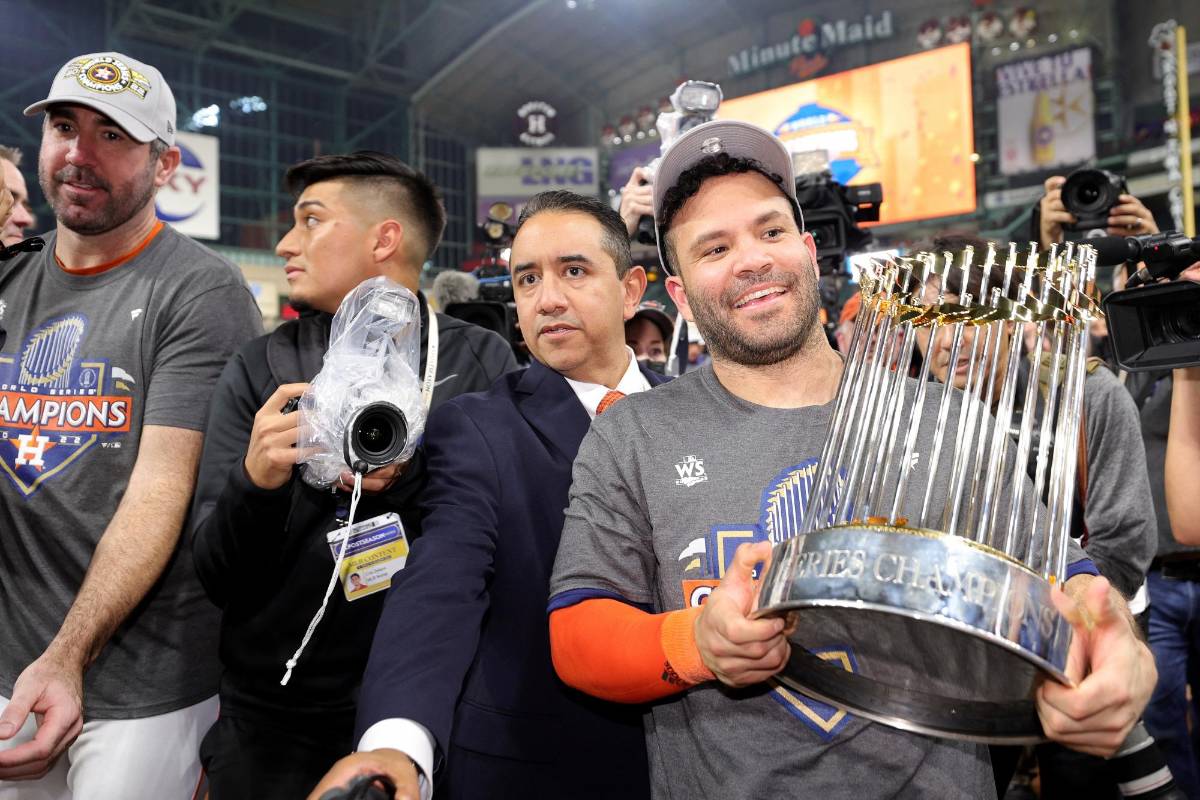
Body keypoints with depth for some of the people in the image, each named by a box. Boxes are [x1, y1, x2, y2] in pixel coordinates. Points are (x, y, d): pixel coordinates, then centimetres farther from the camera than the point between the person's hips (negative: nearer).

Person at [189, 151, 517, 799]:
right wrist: (256, 480, -25)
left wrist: (409, 475, -23)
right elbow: (218, 576, -5)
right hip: (276, 723, 2)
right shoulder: (259, 369, -3)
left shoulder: (482, 362, -6)